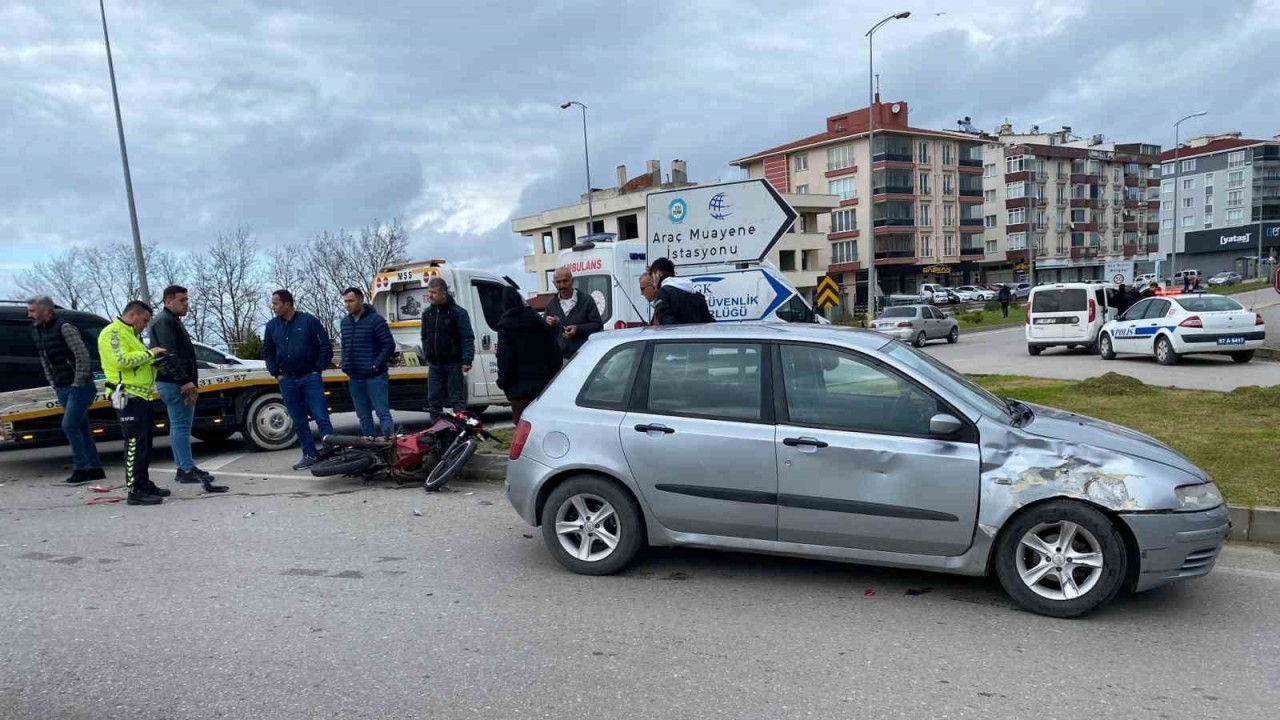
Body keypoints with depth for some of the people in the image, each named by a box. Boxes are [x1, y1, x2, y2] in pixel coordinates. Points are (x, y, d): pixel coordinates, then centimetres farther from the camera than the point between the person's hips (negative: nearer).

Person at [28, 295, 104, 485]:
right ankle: (95, 468, 15)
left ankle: (81, 469, -2)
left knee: (69, 426, -10)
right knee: (80, 427, 10)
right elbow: (45, 360, 19)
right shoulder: (38, 331, 11)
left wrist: (78, 383, -16)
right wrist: (53, 384, 12)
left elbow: (82, 356, -18)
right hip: (62, 389, 8)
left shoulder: (64, 328, -14)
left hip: (79, 387, -8)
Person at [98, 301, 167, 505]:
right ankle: (134, 491, -10)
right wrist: (149, 353, -13)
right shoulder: (113, 333, -9)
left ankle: (144, 484, 23)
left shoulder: (130, 334, 23)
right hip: (128, 396, -10)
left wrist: (154, 361, 10)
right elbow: (122, 360, -23)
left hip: (141, 396, 10)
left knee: (145, 442, 14)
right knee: (135, 443, -11)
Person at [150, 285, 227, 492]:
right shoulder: (164, 321, -10)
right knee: (181, 425, -10)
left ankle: (183, 468, 17)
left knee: (179, 425, 12)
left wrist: (190, 381, 19)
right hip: (174, 383, -11)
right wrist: (185, 380, -25)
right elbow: (170, 354, -21)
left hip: (177, 382, 11)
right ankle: (187, 469, -9)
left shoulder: (173, 321, 23)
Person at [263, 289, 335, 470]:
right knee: (299, 421, 9)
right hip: (287, 381, 5)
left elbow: (325, 346, -5)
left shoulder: (309, 321, -6)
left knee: (321, 417, -6)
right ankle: (310, 454, 17)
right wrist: (276, 373, 10)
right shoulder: (272, 325, 8)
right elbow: (267, 351, 19)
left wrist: (318, 369, -5)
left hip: (310, 378, -5)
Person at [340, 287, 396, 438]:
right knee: (363, 415, 13)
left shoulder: (375, 320, -9)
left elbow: (389, 345, -11)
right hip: (355, 378, 7)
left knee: (382, 412, -5)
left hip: (374, 377, -7)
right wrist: (345, 366, 11)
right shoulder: (345, 322, 11)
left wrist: (376, 365, -14)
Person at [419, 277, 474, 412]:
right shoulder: (427, 313, 11)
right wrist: (427, 357, 13)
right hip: (434, 365, 6)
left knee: (457, 400, -1)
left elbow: (468, 338, -13)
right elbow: (425, 338, 19)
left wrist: (466, 360, -21)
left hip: (453, 364, -6)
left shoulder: (458, 312, -8)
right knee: (434, 400, 8)